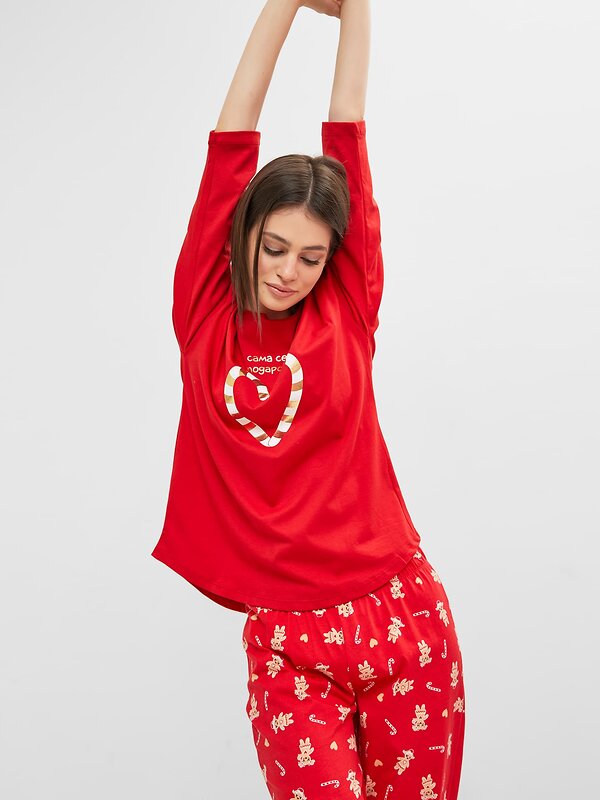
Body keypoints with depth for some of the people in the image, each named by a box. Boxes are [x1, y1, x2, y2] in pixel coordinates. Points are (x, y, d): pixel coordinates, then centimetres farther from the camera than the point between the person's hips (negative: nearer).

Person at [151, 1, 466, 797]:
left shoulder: (345, 316, 2)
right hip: (286, 638, -1)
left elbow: (347, 138, 5)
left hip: (404, 615, 1)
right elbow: (232, 142, 1)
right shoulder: (204, 316, 2)